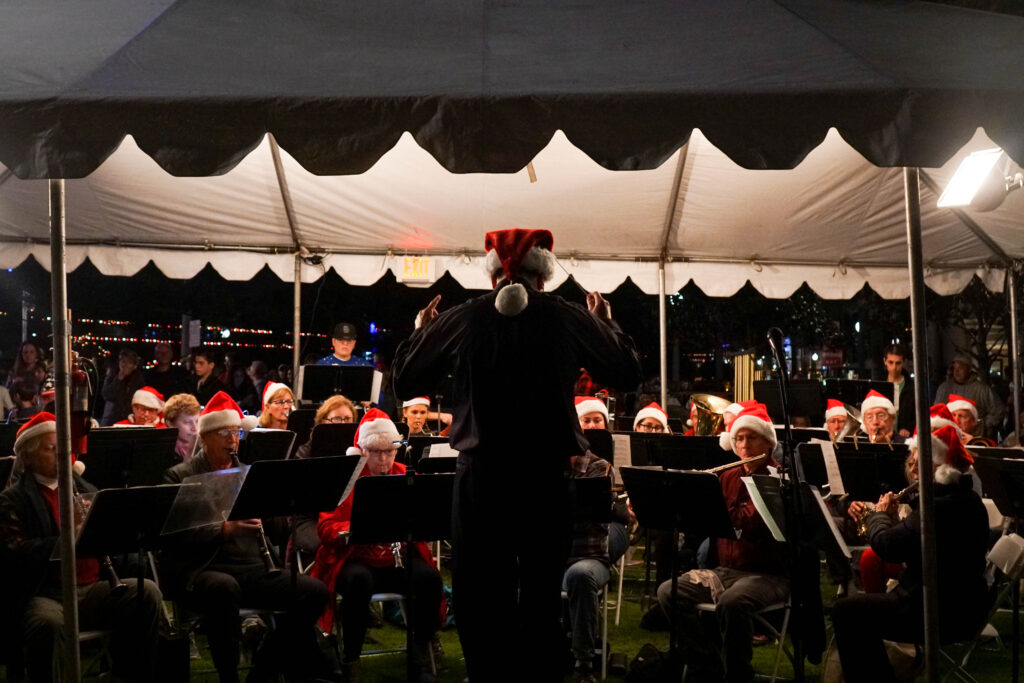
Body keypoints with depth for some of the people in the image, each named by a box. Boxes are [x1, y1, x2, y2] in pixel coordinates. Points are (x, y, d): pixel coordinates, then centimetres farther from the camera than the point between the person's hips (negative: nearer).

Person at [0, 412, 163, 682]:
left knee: (147, 592, -19)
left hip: (93, 589, 5)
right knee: (49, 624, -38)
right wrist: (65, 537, -24)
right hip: (43, 595, -5)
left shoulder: (84, 490, 21)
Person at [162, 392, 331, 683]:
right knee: (224, 588, -40)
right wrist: (223, 529, -25)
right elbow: (175, 533, -11)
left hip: (251, 568, 5)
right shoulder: (179, 476, 4)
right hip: (199, 570, -5)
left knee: (315, 592, -15)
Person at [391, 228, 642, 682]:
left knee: (481, 598, 9)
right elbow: (628, 374, 9)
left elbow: (404, 381, 6)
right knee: (541, 595, 11)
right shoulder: (569, 320, -2)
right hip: (547, 474, 1)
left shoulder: (460, 320, -3)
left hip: (481, 475, 0)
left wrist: (420, 331, 23)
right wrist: (605, 325, 24)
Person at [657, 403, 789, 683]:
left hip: (768, 574, -6)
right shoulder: (728, 477, 11)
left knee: (731, 603, -36)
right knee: (669, 592, -14)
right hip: (726, 570, 6)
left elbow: (750, 523, -22)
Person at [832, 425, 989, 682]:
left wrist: (879, 514, -4)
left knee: (845, 612, 1)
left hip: (938, 614, -10)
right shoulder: (968, 499, 6)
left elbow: (885, 545, -22)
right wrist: (893, 517, 6)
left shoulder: (938, 507, -25)